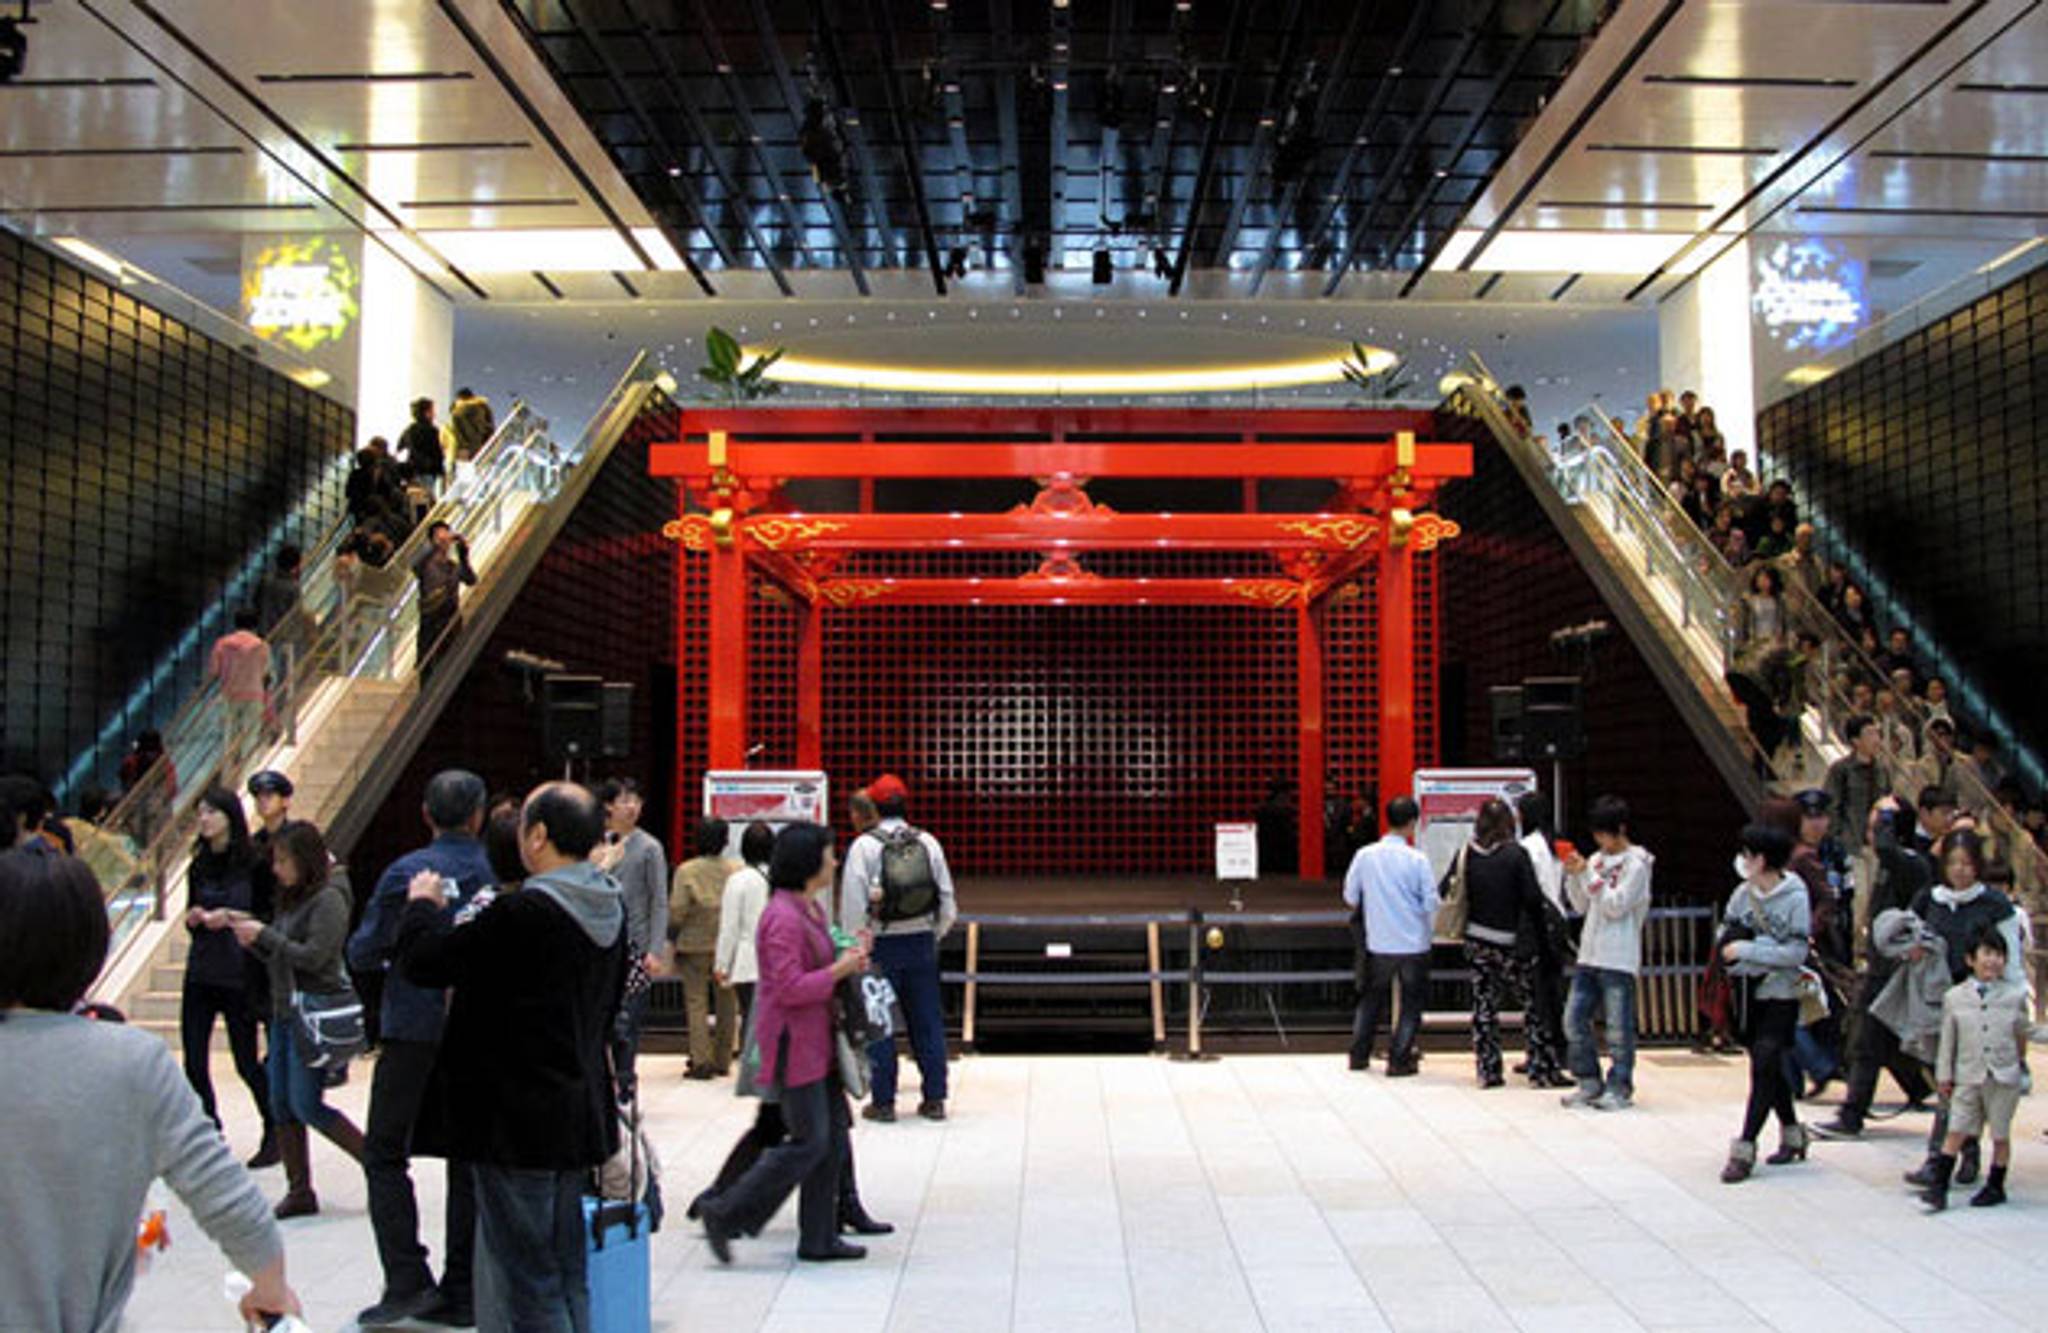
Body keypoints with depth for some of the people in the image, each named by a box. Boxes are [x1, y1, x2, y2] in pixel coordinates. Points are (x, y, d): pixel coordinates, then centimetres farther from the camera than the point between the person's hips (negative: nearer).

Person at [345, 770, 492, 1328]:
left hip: (415, 1031, -3)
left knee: (385, 1155, 8)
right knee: (468, 1159, 10)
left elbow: (363, 953, -4)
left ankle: (407, 1280, -1)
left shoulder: (406, 873, -9)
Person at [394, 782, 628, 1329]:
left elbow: (423, 961, -15)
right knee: (567, 1274, 19)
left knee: (528, 1279, 1)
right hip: (580, 1114, 9)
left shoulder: (522, 914, -22)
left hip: (519, 1121, -8)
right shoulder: (610, 910, 5)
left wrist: (423, 906, 6)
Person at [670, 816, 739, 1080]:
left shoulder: (686, 871, -10)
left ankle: (701, 1061, -4)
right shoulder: (737, 870, -3)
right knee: (725, 1003, 12)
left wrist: (672, 937, 4)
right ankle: (723, 1061, 17)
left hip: (695, 945, -3)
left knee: (696, 1001, 3)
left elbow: (676, 911, -12)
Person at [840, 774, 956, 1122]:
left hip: (881, 946, -3)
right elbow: (947, 900, 4)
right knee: (927, 1022, 10)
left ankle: (883, 1101, 8)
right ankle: (934, 1098, 15)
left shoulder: (864, 846, -9)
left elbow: (853, 905, -10)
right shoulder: (928, 843, 2)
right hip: (921, 942, 3)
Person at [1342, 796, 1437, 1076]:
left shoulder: (1364, 855, -5)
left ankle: (1359, 1055, 23)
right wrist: (1429, 927, 10)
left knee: (1371, 998, 19)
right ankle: (1399, 1060, 10)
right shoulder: (1417, 860, -13)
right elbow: (1431, 903, -10)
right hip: (1413, 944, -3)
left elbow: (1350, 898, 4)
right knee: (1411, 1002, 10)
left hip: (1378, 943, 3)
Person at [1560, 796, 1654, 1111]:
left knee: (1618, 1026, -3)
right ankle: (1590, 1083, 15)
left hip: (1619, 959, -7)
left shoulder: (1636, 864, -5)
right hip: (1589, 955, 7)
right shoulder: (1597, 860, 14)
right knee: (1574, 1019, 5)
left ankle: (1620, 1088, 6)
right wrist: (1573, 876, 0)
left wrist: (1588, 874, -15)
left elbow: (1616, 906, -13)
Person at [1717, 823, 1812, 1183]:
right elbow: (1726, 938, 9)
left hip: (1779, 994, -6)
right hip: (1748, 992, 6)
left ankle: (1744, 1149, -8)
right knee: (1769, 1069, 15)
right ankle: (1792, 1134, 33)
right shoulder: (1743, 893, 3)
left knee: (1765, 1068, -10)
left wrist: (1745, 950, -17)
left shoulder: (1794, 897, -11)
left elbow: (1796, 953, -16)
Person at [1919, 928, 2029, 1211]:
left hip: (2004, 1076, 0)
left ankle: (1996, 1187, 23)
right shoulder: (1954, 996, 1)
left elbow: (2022, 1034, 11)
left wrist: (2020, 1063, 11)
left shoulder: (2016, 994, 0)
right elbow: (1948, 1041, 5)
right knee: (1956, 1132, -2)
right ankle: (1939, 1188, 0)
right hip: (1968, 1076, 0)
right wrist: (1944, 1075, 5)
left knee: (2000, 1135, 9)